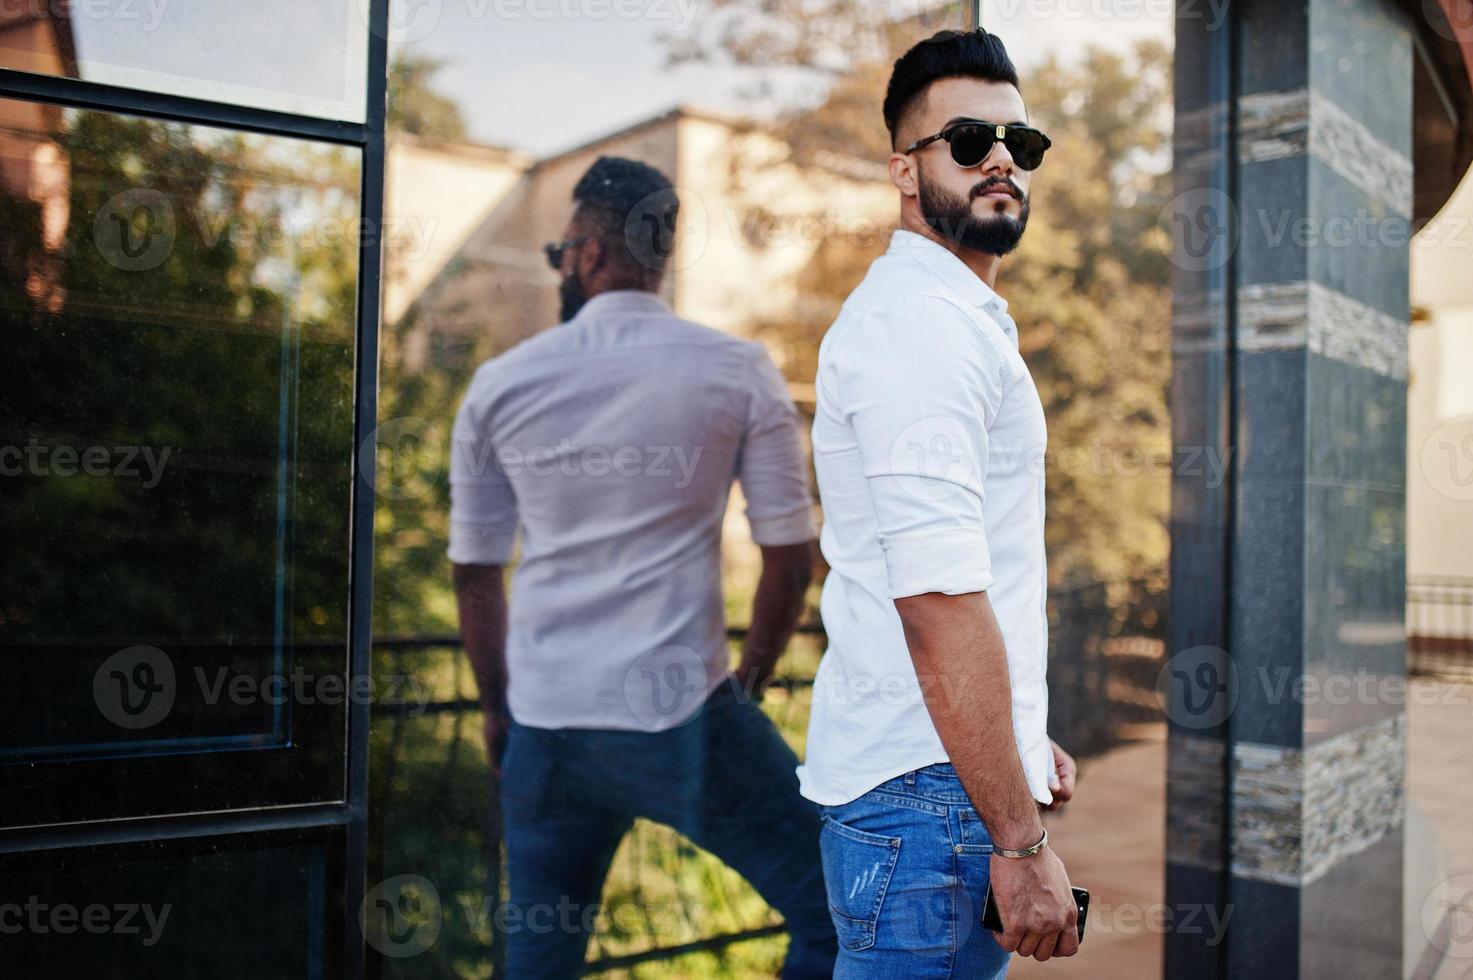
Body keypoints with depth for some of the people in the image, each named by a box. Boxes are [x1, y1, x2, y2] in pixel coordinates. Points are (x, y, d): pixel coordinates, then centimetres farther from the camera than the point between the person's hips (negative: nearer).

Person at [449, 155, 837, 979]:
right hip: (681, 720, -4)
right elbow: (792, 557, -3)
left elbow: (475, 573, 9)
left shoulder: (500, 383, 3)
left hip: (544, 726, 4)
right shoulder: (739, 371, -3)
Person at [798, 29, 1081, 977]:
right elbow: (938, 603, -24)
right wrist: (1020, 840, -21)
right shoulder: (923, 323, -16)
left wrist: (1024, 738, 23)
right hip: (932, 792, -10)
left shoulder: (959, 318, 18)